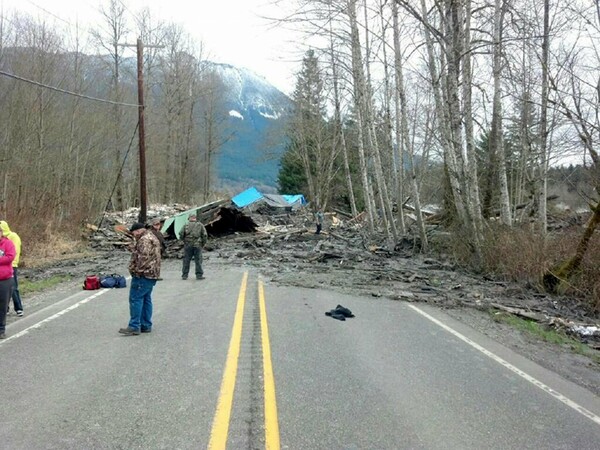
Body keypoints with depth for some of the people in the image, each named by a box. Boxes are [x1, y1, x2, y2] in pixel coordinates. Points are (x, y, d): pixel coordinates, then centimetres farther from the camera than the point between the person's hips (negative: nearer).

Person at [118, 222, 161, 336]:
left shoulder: (144, 239, -14)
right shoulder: (152, 237, 20)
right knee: (146, 299, 13)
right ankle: (146, 326, 16)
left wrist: (138, 271, -18)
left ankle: (134, 327, -7)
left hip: (143, 275, -11)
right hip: (151, 274, 11)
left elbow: (144, 257, -25)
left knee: (135, 299, -7)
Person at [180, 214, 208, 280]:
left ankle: (184, 275, 10)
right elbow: (205, 235, -2)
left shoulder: (186, 225, 4)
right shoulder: (200, 225, 4)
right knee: (198, 260, 3)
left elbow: (181, 235, -1)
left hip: (188, 245, 1)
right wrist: (203, 243, 8)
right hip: (197, 245, -1)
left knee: (186, 260, 7)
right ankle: (199, 275, 2)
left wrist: (184, 241, 15)